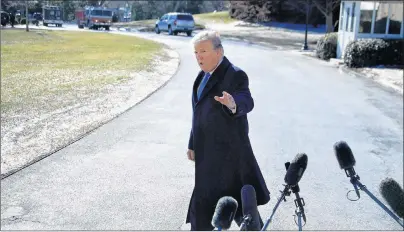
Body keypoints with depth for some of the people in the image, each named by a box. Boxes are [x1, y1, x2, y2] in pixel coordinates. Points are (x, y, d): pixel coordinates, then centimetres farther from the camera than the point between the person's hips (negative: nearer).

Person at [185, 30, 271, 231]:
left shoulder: (235, 75, -15)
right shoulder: (204, 75, 10)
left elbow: (247, 102, -31)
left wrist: (233, 104, -55)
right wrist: (193, 144, 17)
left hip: (228, 152, -8)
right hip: (208, 152, 9)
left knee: (239, 204, 2)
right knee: (202, 204, 18)